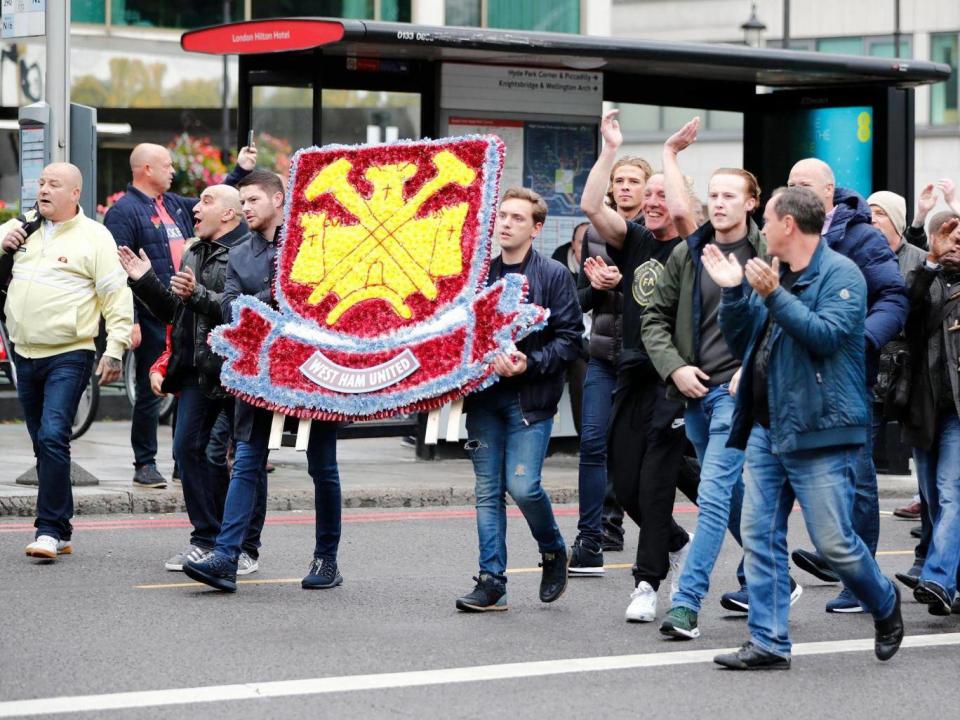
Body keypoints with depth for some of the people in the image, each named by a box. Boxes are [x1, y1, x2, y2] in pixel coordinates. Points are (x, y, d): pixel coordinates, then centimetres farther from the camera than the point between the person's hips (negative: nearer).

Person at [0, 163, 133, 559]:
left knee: (53, 438, -18)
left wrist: (114, 351, -12)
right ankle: (62, 531, 18)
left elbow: (117, 298, -5)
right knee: (43, 444, 10)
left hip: (69, 357, -6)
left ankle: (49, 529, -16)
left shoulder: (94, 237, -4)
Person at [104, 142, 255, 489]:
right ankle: (145, 466, 7)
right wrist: (129, 322, -21)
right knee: (150, 392, -1)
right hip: (152, 320, -8)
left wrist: (240, 171, 29)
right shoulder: (124, 212, -9)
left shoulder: (175, 204, 16)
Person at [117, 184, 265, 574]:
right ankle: (206, 538, 14)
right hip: (197, 369, 8)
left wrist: (198, 295, -21)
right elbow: (172, 312, 21)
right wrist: (145, 281, 9)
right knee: (189, 447, 4)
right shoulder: (193, 254, 18)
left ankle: (246, 548, 8)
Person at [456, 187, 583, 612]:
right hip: (482, 394, 5)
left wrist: (530, 363, -18)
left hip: (530, 397, -4)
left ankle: (553, 551, 15)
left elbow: (570, 338, -4)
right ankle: (492, 581, 6)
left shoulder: (553, 275, -1)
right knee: (488, 490, 3)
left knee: (522, 485, -12)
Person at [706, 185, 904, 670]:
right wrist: (733, 292, 3)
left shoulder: (839, 274, -7)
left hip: (819, 433, -8)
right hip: (767, 430, 8)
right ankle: (768, 644, 7)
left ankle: (884, 606, 21)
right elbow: (741, 343, 17)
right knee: (760, 537, 3)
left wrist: (774, 297, -25)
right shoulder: (774, 274, 16)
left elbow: (828, 335, -21)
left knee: (834, 543, -5)